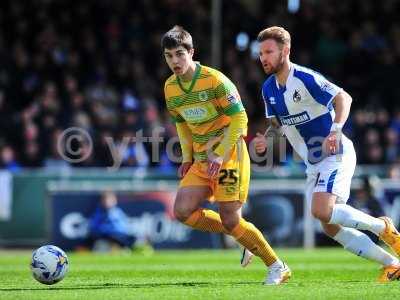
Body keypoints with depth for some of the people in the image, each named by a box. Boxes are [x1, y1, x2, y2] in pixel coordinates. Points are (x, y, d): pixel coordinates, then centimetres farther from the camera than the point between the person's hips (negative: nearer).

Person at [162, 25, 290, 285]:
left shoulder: (214, 80, -16)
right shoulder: (170, 87, 5)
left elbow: (239, 118, -15)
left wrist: (220, 156, -20)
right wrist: (187, 158, 10)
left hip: (229, 154, -7)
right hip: (201, 159, 7)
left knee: (230, 219, -11)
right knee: (183, 211, -8)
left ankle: (278, 268, 6)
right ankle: (245, 239, 11)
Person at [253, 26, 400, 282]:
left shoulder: (306, 78, -18)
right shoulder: (268, 88, 6)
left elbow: (344, 98, -21)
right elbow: (276, 124, 17)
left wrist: (336, 131, -35)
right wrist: (266, 141, -5)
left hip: (336, 155, -9)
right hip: (314, 163, 9)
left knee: (322, 211, -27)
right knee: (331, 228, 2)